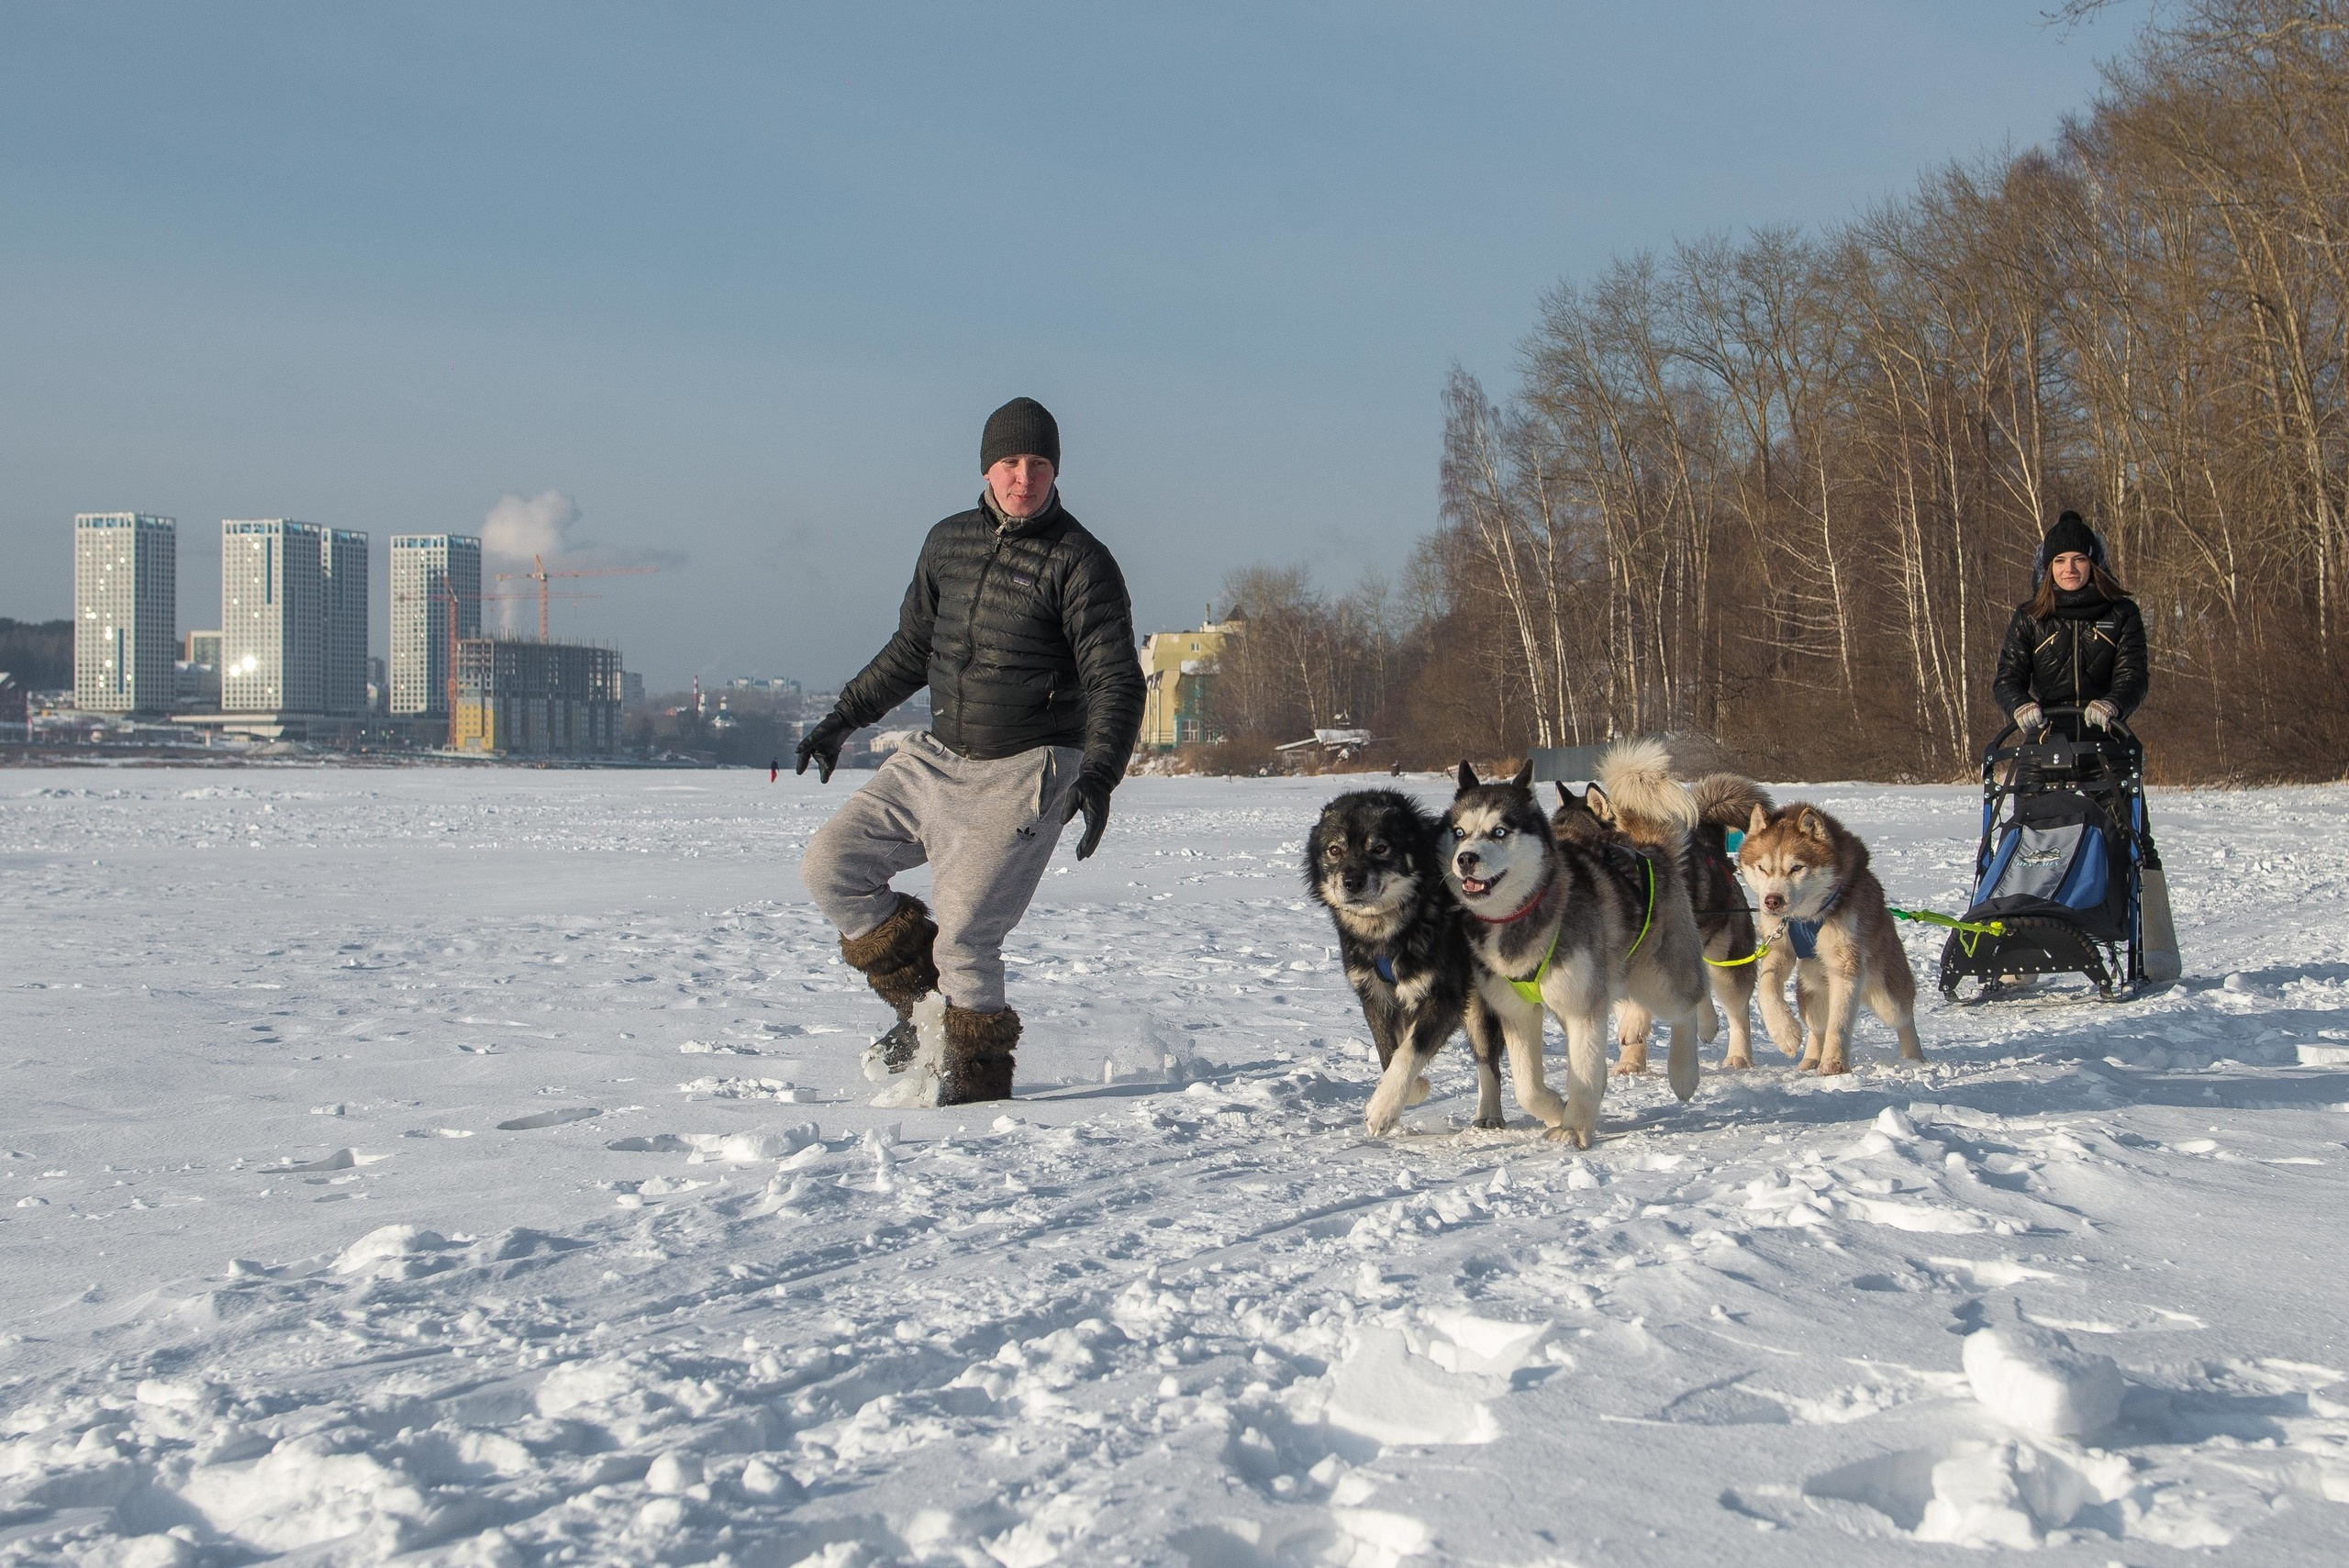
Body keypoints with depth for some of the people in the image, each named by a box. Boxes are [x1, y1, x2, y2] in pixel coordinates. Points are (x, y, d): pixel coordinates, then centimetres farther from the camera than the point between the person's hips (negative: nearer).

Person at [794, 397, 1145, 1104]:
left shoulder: (1079, 562, -10)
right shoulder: (949, 541, 8)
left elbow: (1116, 682, -15)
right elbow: (911, 649, 22)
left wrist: (1098, 776, -29)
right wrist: (842, 719, 20)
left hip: (1022, 775, -7)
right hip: (936, 757, 7)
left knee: (961, 932, -13)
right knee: (829, 865, 2)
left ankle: (977, 1077, 7)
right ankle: (925, 1004, 15)